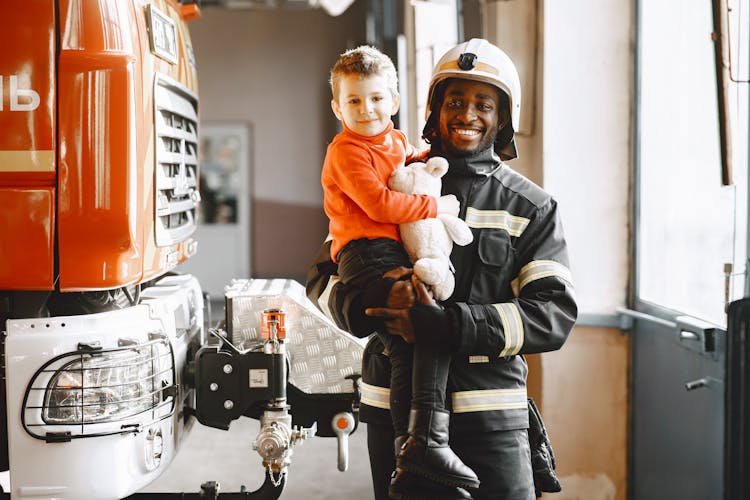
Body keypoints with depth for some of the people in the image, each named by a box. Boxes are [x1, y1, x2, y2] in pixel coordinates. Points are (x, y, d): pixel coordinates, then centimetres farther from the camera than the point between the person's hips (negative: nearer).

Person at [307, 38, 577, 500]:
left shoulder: (532, 209, 4)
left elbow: (555, 314, -7)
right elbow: (326, 280, 9)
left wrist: (444, 325, -19)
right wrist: (376, 304, -15)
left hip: (490, 417, -1)